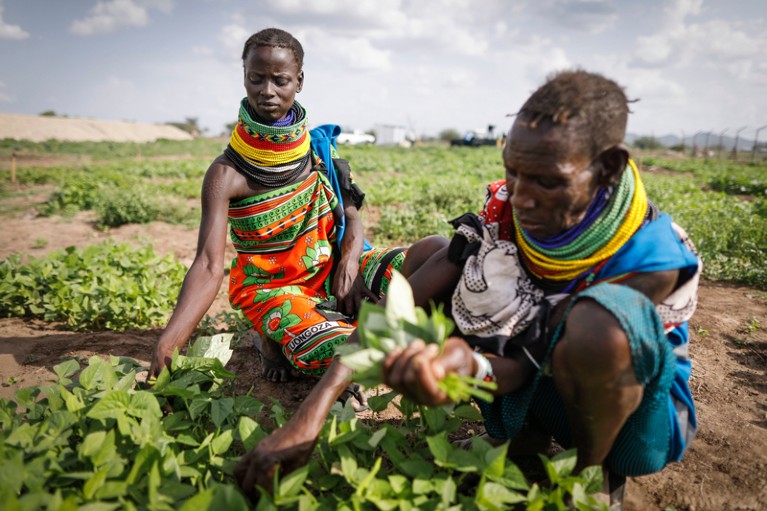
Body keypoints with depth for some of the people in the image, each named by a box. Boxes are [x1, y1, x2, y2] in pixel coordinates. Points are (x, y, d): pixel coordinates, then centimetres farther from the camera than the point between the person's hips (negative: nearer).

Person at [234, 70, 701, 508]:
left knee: (600, 317, -40)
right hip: (540, 394, 4)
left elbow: (528, 363, -28)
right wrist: (312, 412, -32)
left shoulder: (651, 259, -27)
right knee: (427, 253, -12)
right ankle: (524, 439, -3)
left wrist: (462, 361, -52)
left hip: (642, 404, -3)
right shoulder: (506, 210, -17)